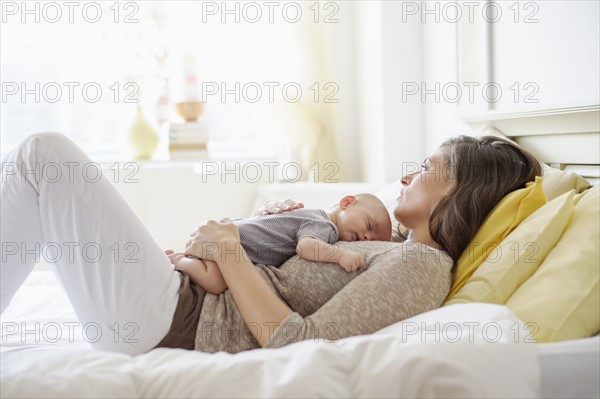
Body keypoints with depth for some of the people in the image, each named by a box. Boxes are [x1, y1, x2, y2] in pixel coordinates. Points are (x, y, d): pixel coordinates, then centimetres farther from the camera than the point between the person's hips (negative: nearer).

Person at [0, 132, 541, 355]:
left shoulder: (423, 264, -13)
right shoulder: (399, 252, 16)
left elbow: (301, 346, -22)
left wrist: (230, 253, -14)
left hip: (176, 322, -10)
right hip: (194, 297, 10)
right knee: (45, 164, 17)